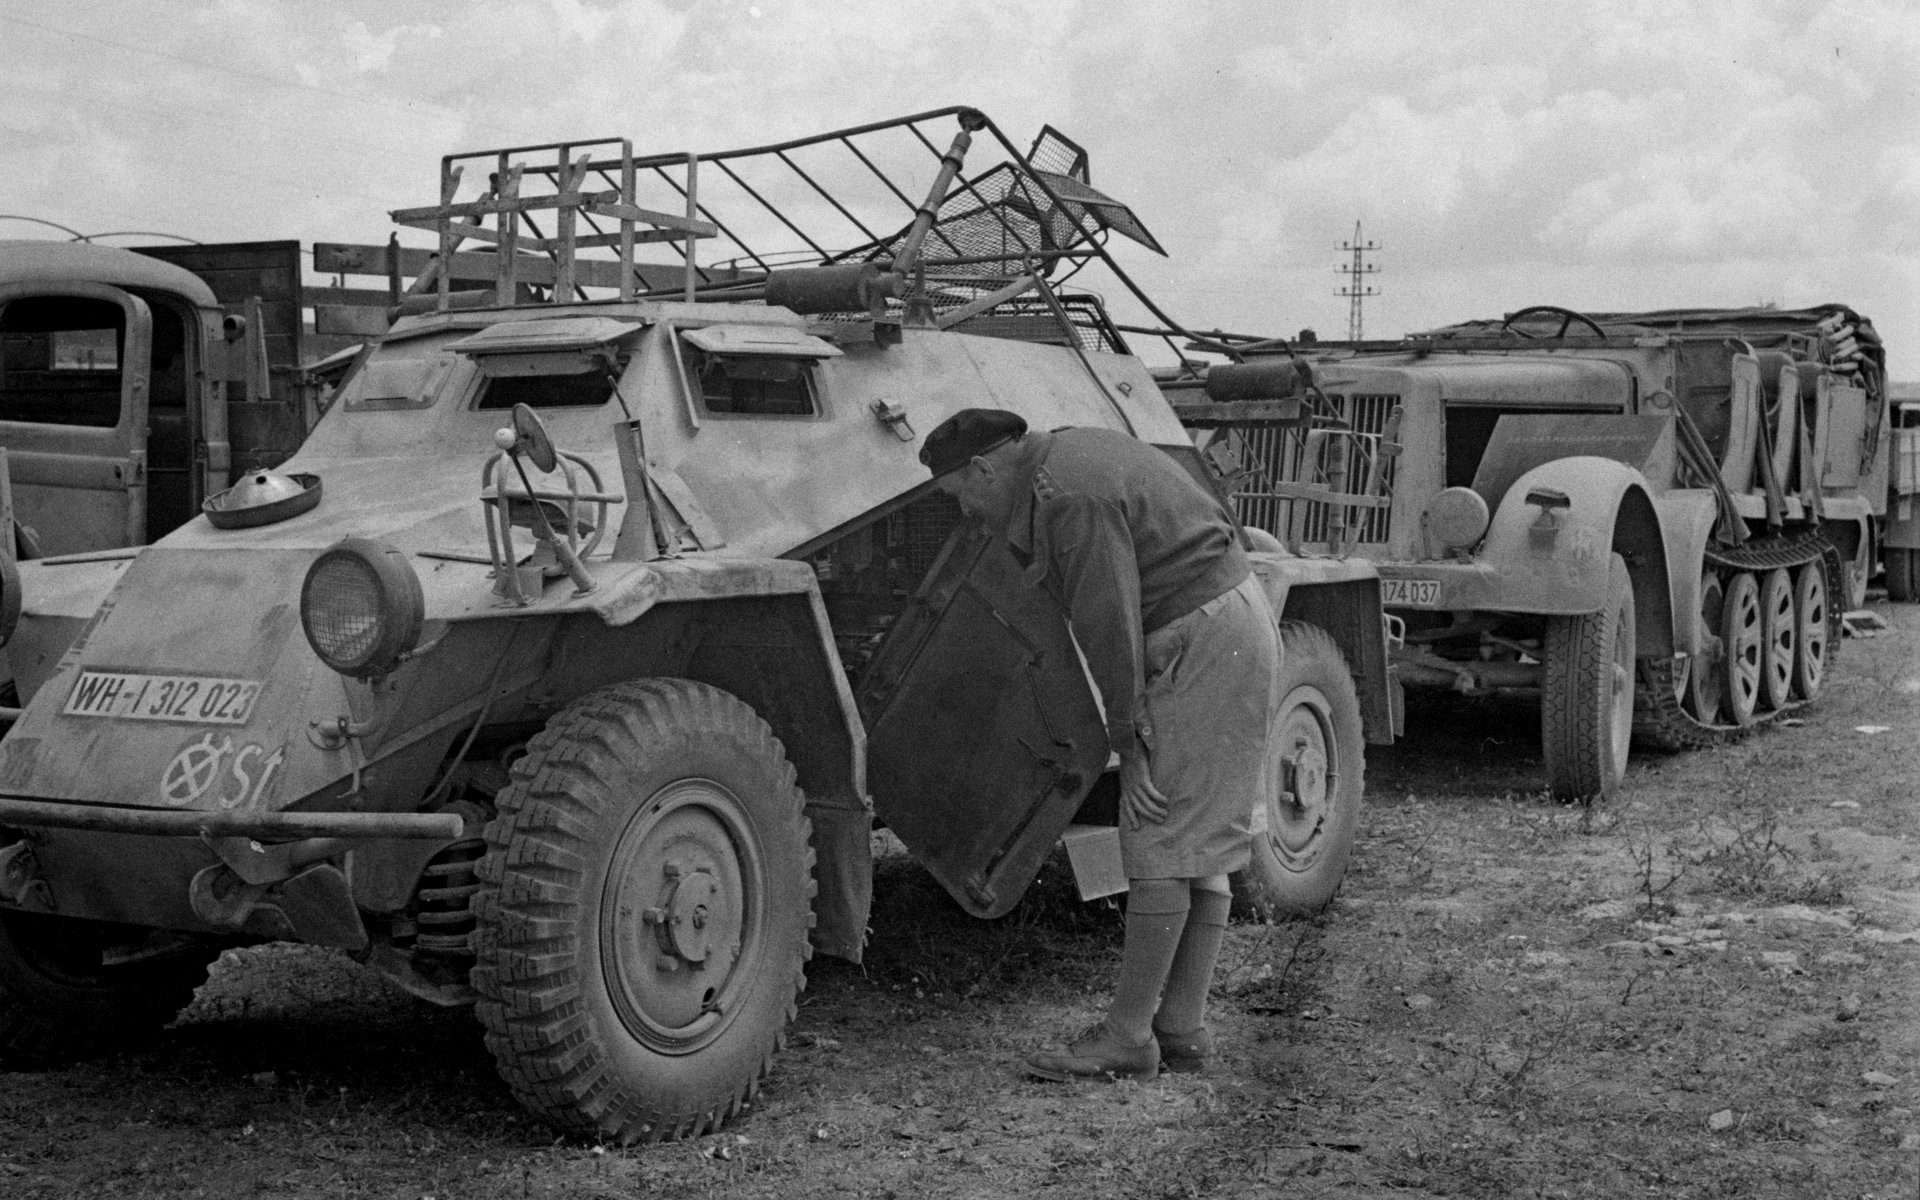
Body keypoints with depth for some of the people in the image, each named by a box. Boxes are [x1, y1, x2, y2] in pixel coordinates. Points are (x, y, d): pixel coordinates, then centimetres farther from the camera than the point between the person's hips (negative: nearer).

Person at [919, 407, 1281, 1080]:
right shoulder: (1071, 453, 13)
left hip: (1208, 646, -11)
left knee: (1163, 841, -8)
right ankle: (1181, 1030, 14)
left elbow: (1110, 625, -21)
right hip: (1231, 628, 11)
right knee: (1201, 845, 10)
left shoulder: (1071, 497, -19)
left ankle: (1128, 1035, -3)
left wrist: (1129, 745, -17)